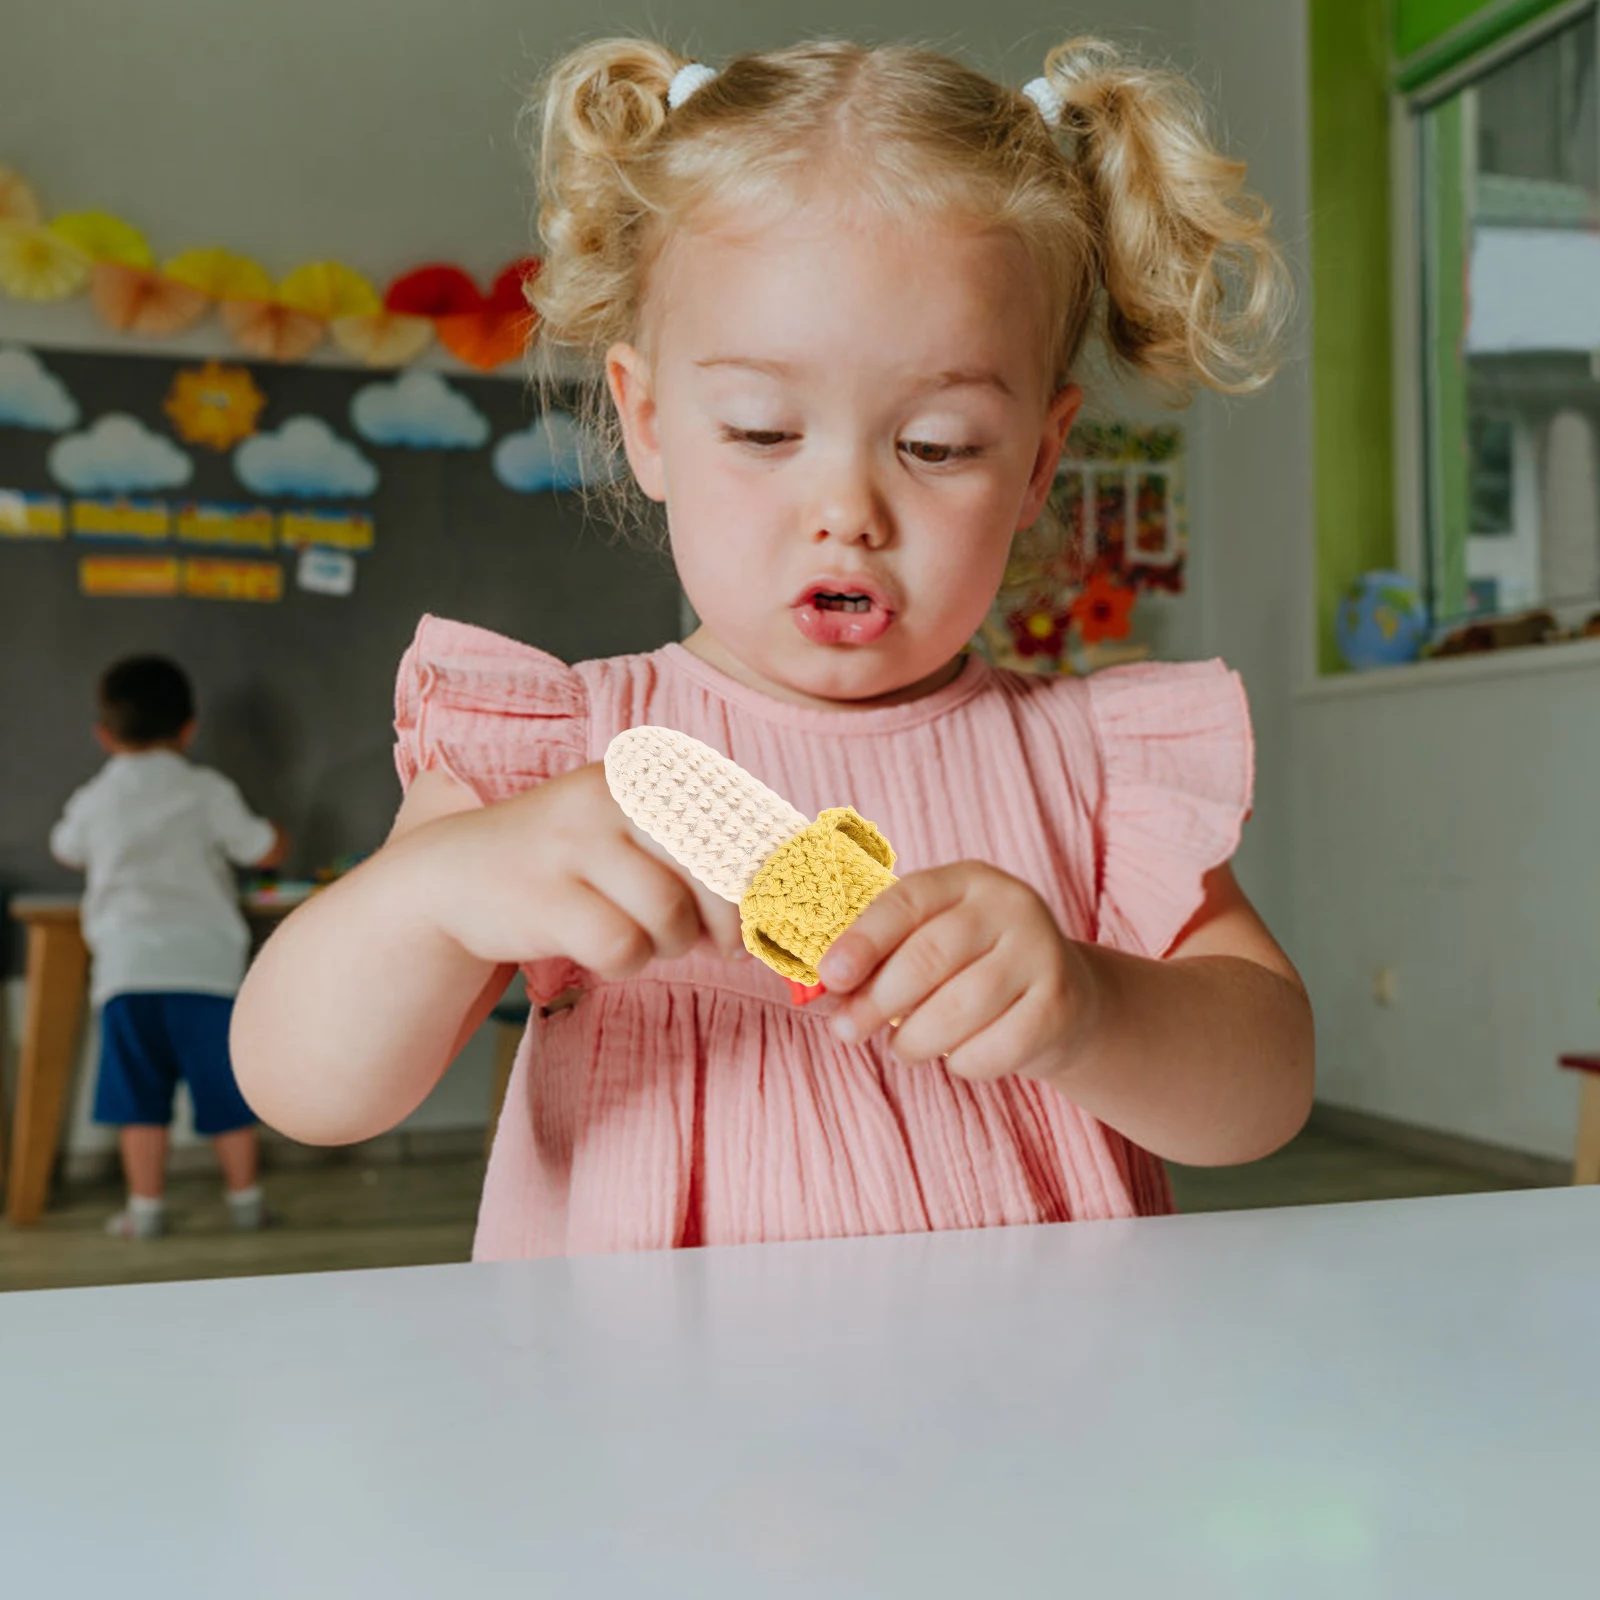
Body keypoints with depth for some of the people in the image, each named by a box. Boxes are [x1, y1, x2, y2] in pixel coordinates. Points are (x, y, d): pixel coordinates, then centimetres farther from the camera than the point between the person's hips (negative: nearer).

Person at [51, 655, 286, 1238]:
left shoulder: (94, 800, 8)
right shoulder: (207, 791, 2)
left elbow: (66, 851, 28)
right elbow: (264, 851, 6)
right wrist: (275, 835, 29)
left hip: (127, 965, 1)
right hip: (204, 961, -1)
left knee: (138, 1092, 8)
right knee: (224, 1086, 8)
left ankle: (146, 1206, 11)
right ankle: (244, 1197, 17)